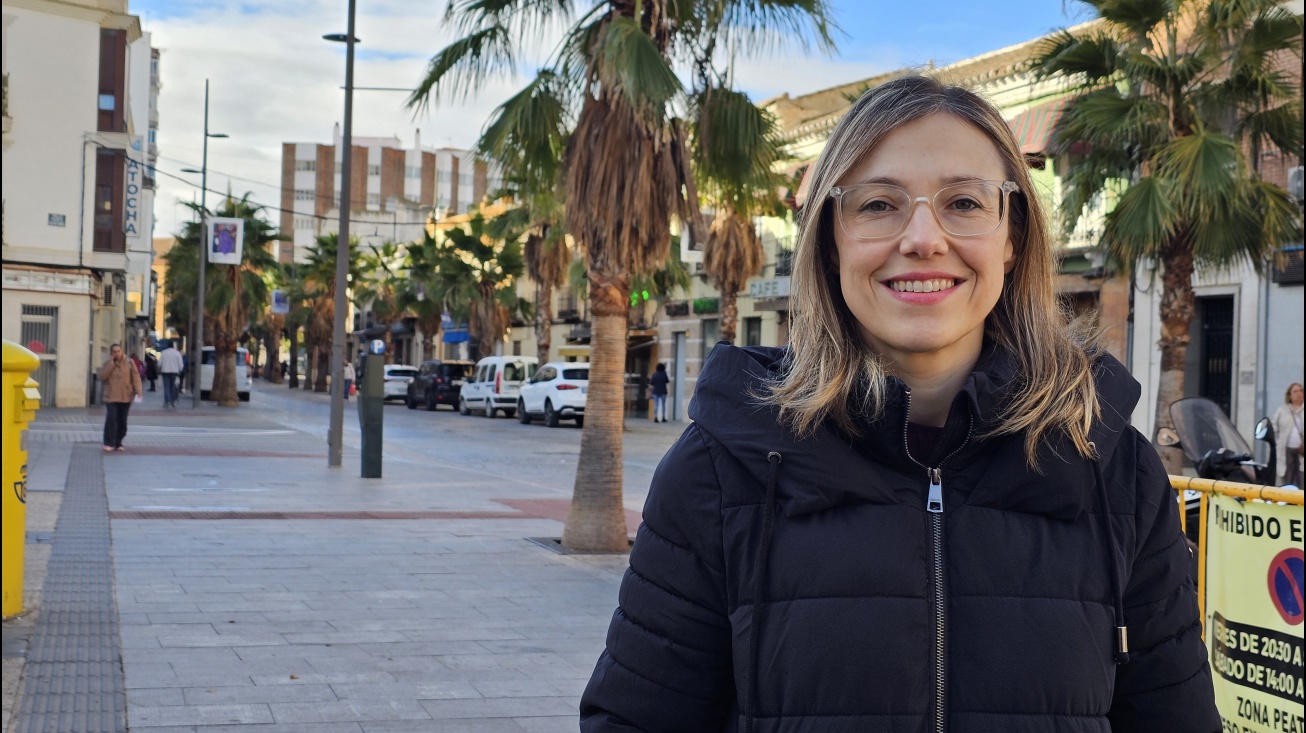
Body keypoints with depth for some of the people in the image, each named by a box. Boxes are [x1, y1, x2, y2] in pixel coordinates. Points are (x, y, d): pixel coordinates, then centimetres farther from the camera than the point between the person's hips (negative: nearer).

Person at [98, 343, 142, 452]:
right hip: (111, 397, -1)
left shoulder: (129, 362, 3)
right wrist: (111, 363, -13)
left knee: (122, 421, 6)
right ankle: (109, 443, -11)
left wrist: (138, 390, -13)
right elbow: (101, 376, -10)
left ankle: (118, 443, 16)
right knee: (111, 419, -14)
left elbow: (135, 376, -1)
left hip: (125, 397, 1)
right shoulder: (107, 364, 5)